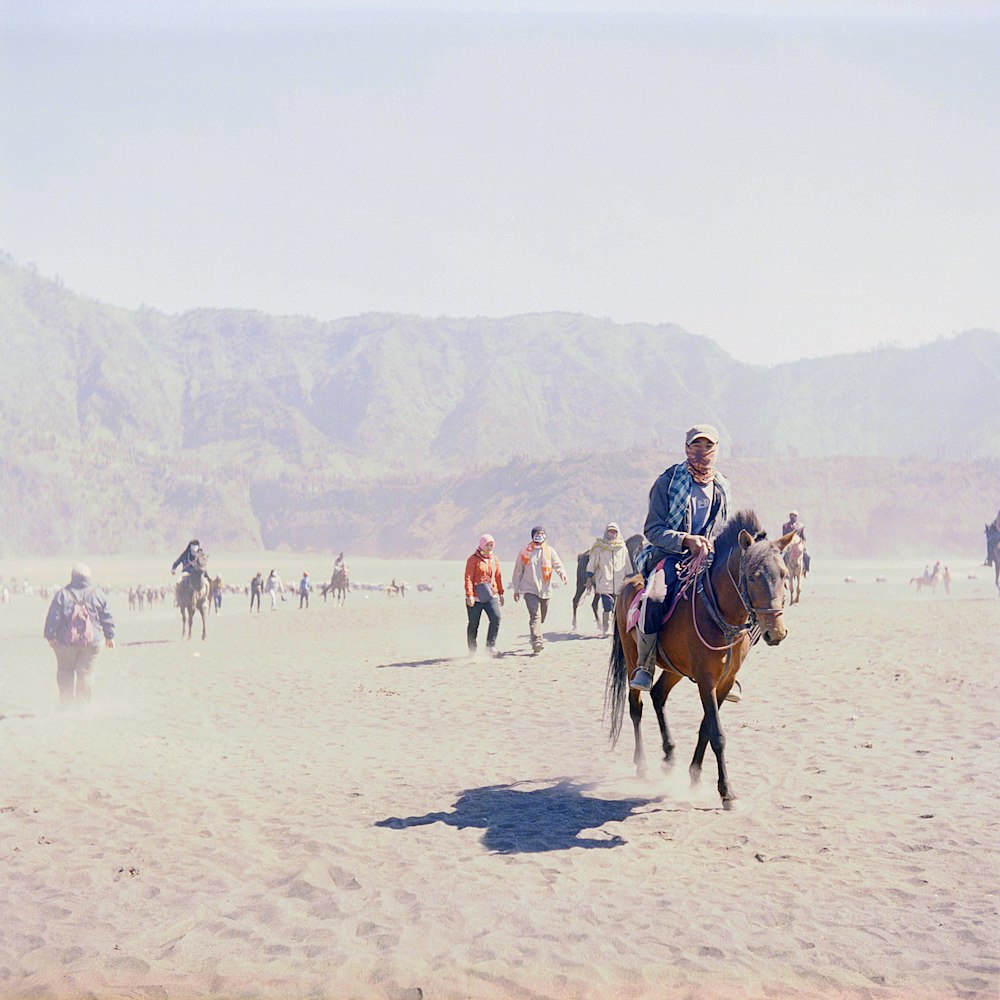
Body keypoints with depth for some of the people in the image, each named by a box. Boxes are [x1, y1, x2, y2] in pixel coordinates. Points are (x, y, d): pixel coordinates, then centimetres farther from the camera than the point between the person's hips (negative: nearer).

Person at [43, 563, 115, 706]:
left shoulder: (62, 594, -3)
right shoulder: (97, 594, 1)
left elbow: (53, 618, -2)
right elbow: (107, 618, 7)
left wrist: (50, 636, 7)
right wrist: (109, 636, 17)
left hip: (66, 642, -1)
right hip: (91, 641, 1)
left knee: (65, 672, 11)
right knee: (86, 672, 7)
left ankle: (66, 703, 10)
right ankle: (83, 703, 5)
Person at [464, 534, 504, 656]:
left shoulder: (494, 559, 11)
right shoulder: (473, 559, -6)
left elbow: (498, 577, 20)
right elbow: (468, 578, -11)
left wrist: (501, 593, 21)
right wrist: (469, 595, -19)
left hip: (491, 596, 4)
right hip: (475, 598, -4)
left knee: (496, 618, -17)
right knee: (473, 624, 4)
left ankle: (491, 644, -4)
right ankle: (472, 650, 17)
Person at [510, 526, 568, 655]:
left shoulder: (550, 551, 6)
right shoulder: (525, 551, 2)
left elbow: (557, 565, -1)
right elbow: (518, 570, 7)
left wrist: (562, 574, -25)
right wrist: (516, 589, 6)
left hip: (545, 589, 3)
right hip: (529, 589, -3)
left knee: (541, 617, 14)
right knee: (535, 615, -17)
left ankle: (534, 637, 38)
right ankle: (537, 642, -25)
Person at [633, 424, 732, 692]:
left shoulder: (722, 486, 12)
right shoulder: (667, 482, -2)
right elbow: (652, 529, -8)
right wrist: (686, 540, -23)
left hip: (707, 557, 5)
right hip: (668, 555, -4)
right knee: (654, 596, -33)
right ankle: (645, 666, -17)